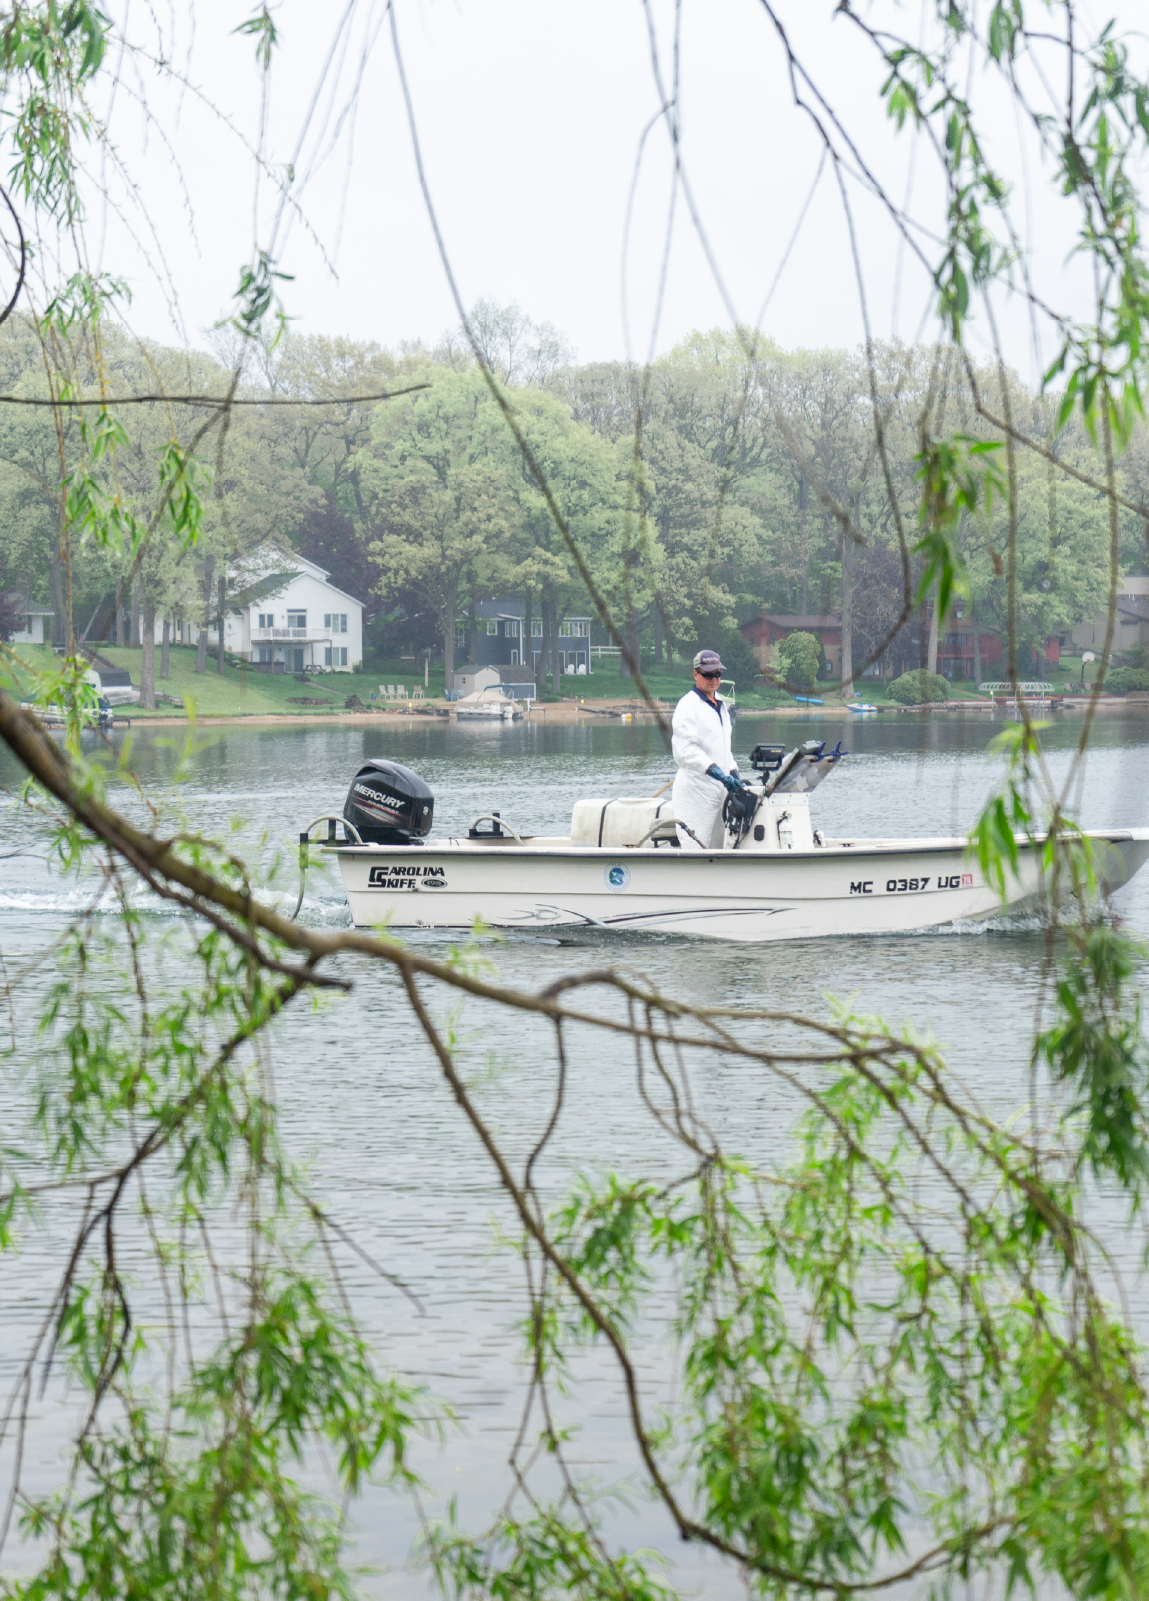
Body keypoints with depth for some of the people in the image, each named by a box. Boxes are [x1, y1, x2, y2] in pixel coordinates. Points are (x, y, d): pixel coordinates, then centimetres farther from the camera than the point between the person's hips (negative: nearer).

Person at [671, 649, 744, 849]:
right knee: (696, 849, -13)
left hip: (720, 788, 8)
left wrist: (733, 773, 14)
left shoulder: (721, 705, 19)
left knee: (717, 850, 7)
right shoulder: (688, 705, -8)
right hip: (696, 788, -8)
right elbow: (686, 750, -20)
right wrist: (716, 771, -28)